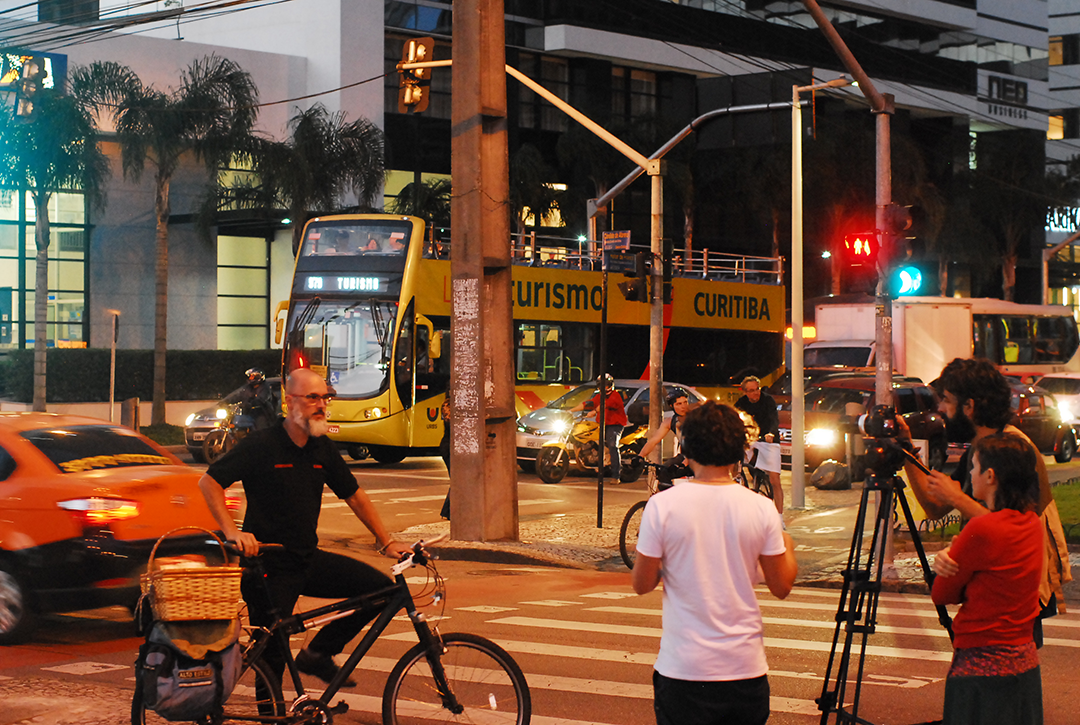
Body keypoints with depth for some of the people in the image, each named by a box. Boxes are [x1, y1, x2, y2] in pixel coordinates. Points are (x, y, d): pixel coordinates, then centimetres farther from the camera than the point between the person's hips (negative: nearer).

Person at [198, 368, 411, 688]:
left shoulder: (323, 448, 6)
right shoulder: (261, 445, -12)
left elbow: (353, 495, 16)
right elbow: (209, 481, -12)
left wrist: (386, 542, 13)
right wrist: (232, 532, -22)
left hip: (309, 561, 6)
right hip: (269, 568, -6)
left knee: (381, 588, -5)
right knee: (272, 655, -3)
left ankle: (318, 653, 7)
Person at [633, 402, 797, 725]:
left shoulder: (662, 505, -9)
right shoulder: (761, 508, -4)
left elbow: (642, 584, -1)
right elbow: (781, 587, 4)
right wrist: (787, 546, 24)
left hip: (683, 670, -1)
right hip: (746, 667, 2)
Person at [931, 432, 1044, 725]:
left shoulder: (982, 530, -20)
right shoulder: (1032, 523, 5)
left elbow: (941, 594, -9)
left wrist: (948, 560, 7)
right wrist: (950, 557, -3)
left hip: (983, 668, -8)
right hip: (1026, 661, 8)